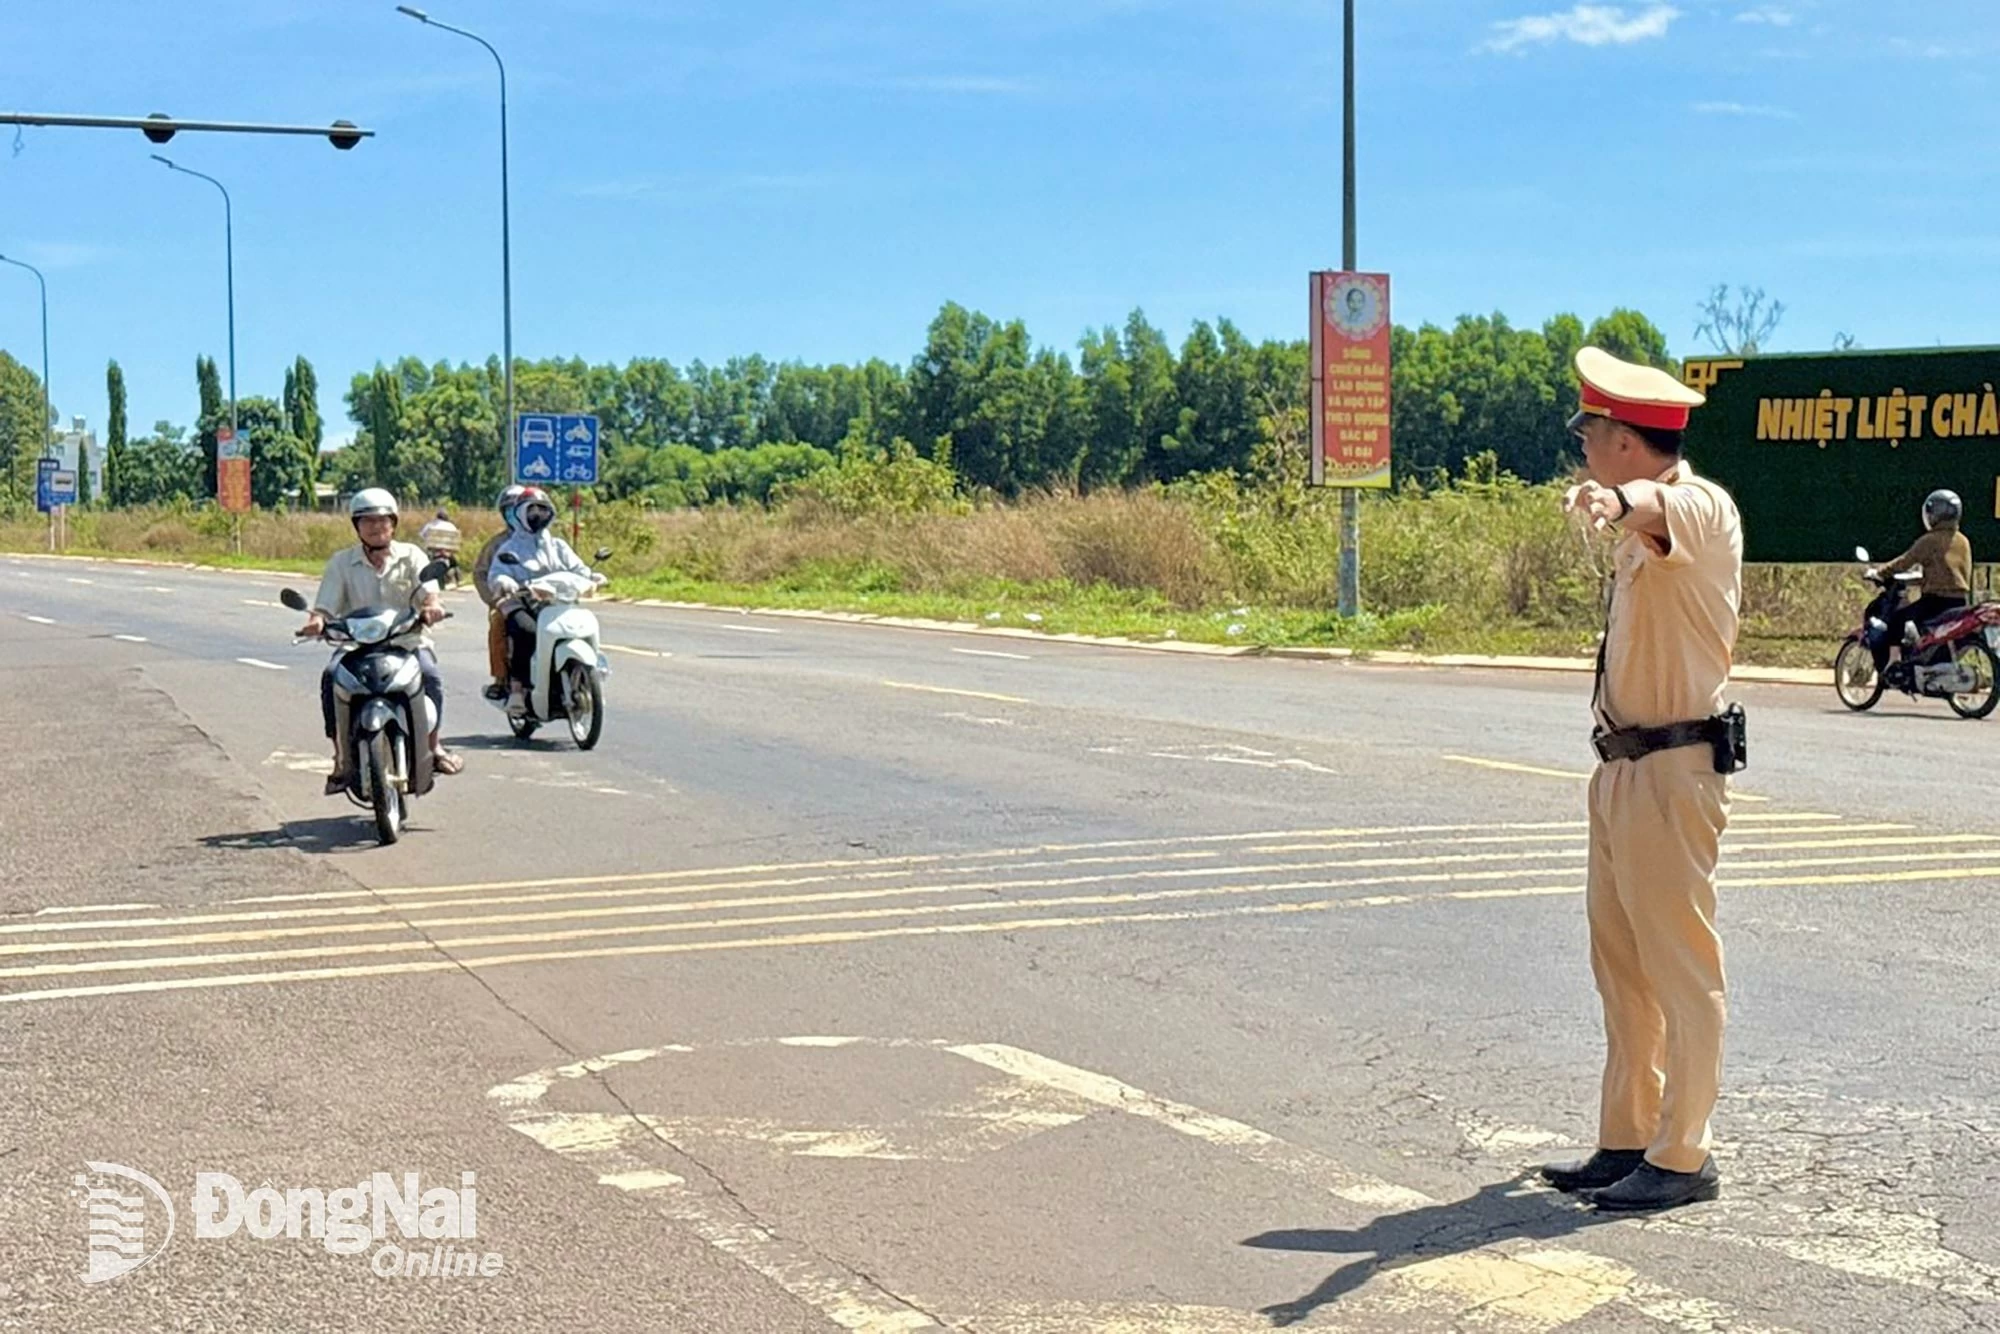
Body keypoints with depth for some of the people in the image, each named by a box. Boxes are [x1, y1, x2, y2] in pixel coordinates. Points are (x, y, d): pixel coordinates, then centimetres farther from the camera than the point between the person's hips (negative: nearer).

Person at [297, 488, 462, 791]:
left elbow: (428, 590, -7)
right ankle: (341, 759, -21)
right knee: (331, 677, -29)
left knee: (430, 675, -30)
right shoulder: (342, 562, 10)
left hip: (408, 642, -1)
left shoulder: (412, 556, 10)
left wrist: (432, 605, -31)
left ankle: (433, 746, -7)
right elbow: (326, 604, 2)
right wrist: (317, 620, -23)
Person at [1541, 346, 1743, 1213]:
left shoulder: (1703, 508, -15)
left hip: (1674, 770, -10)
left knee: (1682, 967, -3)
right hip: (1623, 768, 10)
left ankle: (1682, 1157, 4)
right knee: (1621, 965, 14)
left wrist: (1618, 500, -61)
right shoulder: (1643, 528, 14)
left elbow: (1664, 507, -40)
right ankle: (1625, 1141, 24)